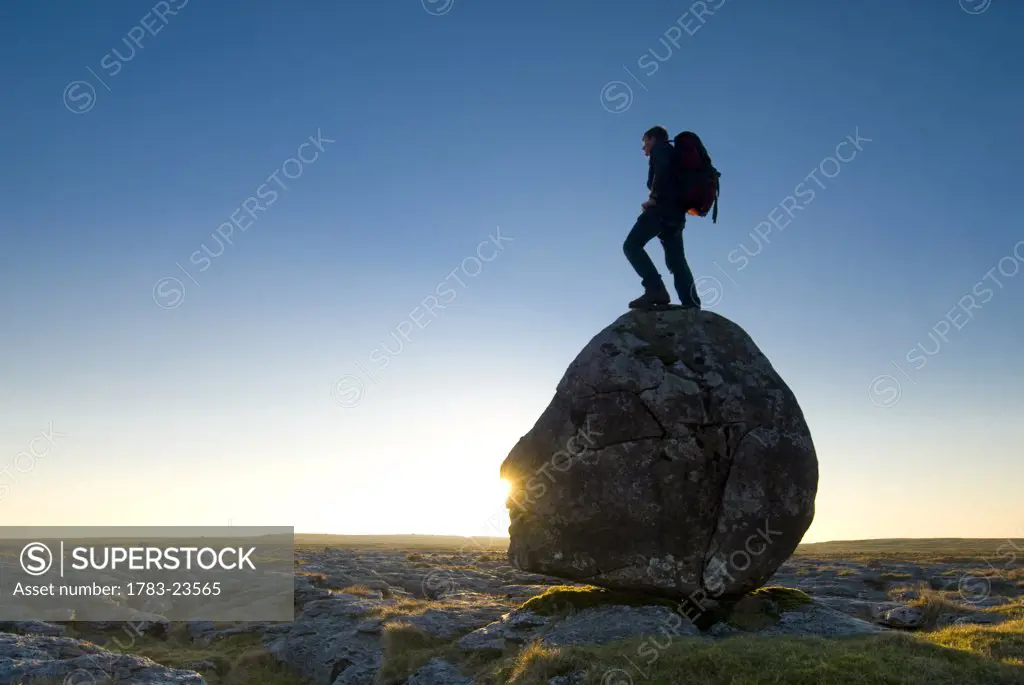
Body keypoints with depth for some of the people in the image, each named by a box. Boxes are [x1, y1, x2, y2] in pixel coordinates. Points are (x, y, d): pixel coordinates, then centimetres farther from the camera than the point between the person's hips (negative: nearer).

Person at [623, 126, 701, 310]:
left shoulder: (659, 148, 8)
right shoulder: (672, 154, 35)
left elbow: (662, 168, -14)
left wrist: (654, 197, -15)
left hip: (663, 207, -9)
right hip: (676, 212, 9)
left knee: (632, 245, -13)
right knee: (676, 260, 3)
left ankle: (655, 289, -31)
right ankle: (692, 305, -10)